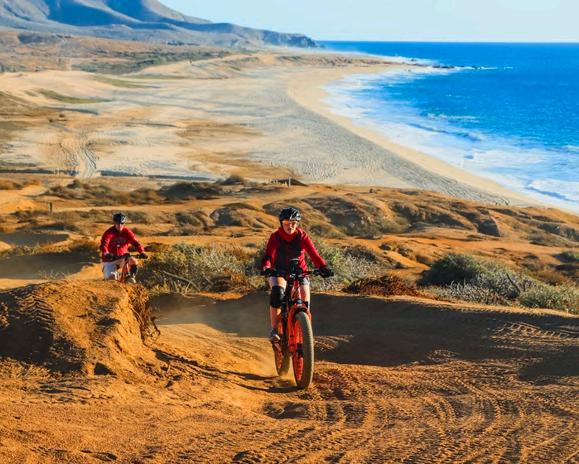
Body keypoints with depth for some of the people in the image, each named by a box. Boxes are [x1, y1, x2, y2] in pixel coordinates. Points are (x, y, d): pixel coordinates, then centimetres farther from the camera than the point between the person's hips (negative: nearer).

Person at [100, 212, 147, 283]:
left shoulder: (127, 232, -8)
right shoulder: (109, 232, -16)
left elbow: (135, 242, -19)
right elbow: (103, 245, -31)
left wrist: (142, 252, -38)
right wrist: (106, 254, -52)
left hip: (122, 257, 2)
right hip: (110, 259, -2)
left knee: (133, 261, -28)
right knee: (111, 278, -21)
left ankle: (131, 277, -4)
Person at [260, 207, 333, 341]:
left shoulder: (302, 237, -11)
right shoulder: (276, 237, -14)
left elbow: (313, 253, -24)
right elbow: (269, 255, -27)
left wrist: (323, 267, -43)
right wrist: (266, 267, -49)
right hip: (279, 271, -2)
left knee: (304, 302, -12)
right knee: (277, 292, -31)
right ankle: (274, 330, -27)